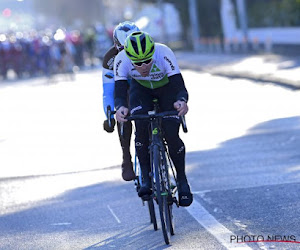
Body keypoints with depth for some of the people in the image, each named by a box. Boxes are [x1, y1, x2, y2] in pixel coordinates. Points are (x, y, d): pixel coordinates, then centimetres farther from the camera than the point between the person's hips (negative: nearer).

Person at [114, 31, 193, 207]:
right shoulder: (122, 60, -33)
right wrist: (120, 107, -60)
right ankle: (146, 178, -12)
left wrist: (182, 101, -64)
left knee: (172, 134, -17)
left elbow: (180, 88, -41)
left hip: (167, 88, -1)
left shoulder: (164, 54, -38)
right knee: (141, 127, -26)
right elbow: (119, 94, -37)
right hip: (141, 89, 1)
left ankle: (182, 180, 4)